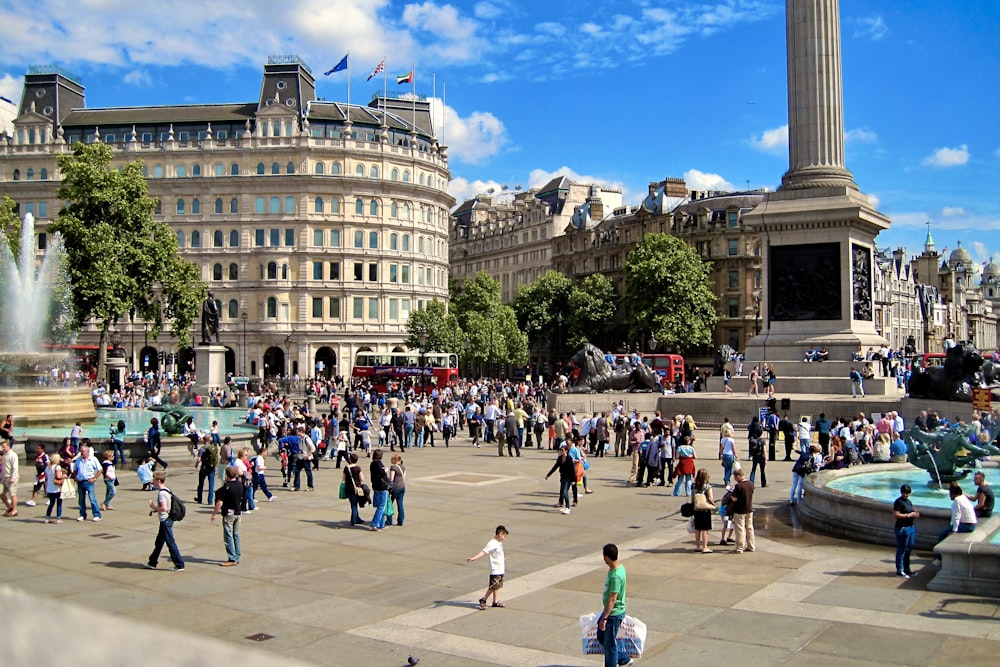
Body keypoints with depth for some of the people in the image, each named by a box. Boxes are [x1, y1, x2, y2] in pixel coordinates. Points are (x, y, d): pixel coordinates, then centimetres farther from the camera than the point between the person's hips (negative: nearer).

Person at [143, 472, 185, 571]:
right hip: (166, 519, 10)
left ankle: (179, 565, 0)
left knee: (170, 543, -4)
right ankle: (152, 563, 31)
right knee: (159, 542, 19)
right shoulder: (166, 490, 10)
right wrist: (155, 509, 11)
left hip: (165, 521, -10)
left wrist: (154, 507, -13)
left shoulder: (161, 493, -20)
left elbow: (164, 508, -28)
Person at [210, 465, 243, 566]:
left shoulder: (226, 487, -18)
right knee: (236, 535, 14)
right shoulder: (240, 485, 3)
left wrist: (213, 514, -9)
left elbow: (220, 502, -17)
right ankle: (237, 557, 18)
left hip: (228, 514, -7)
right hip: (237, 513, 7)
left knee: (228, 537, -2)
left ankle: (232, 559, -3)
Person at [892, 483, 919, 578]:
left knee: (909, 549, 16)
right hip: (902, 528, -9)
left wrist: (914, 514, 5)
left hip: (911, 527, 9)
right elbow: (896, 515, -20)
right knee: (901, 550, -4)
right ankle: (899, 571, 3)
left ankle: (906, 569, 28)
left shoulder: (908, 501, 14)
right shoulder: (898, 502, -13)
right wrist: (909, 515, -19)